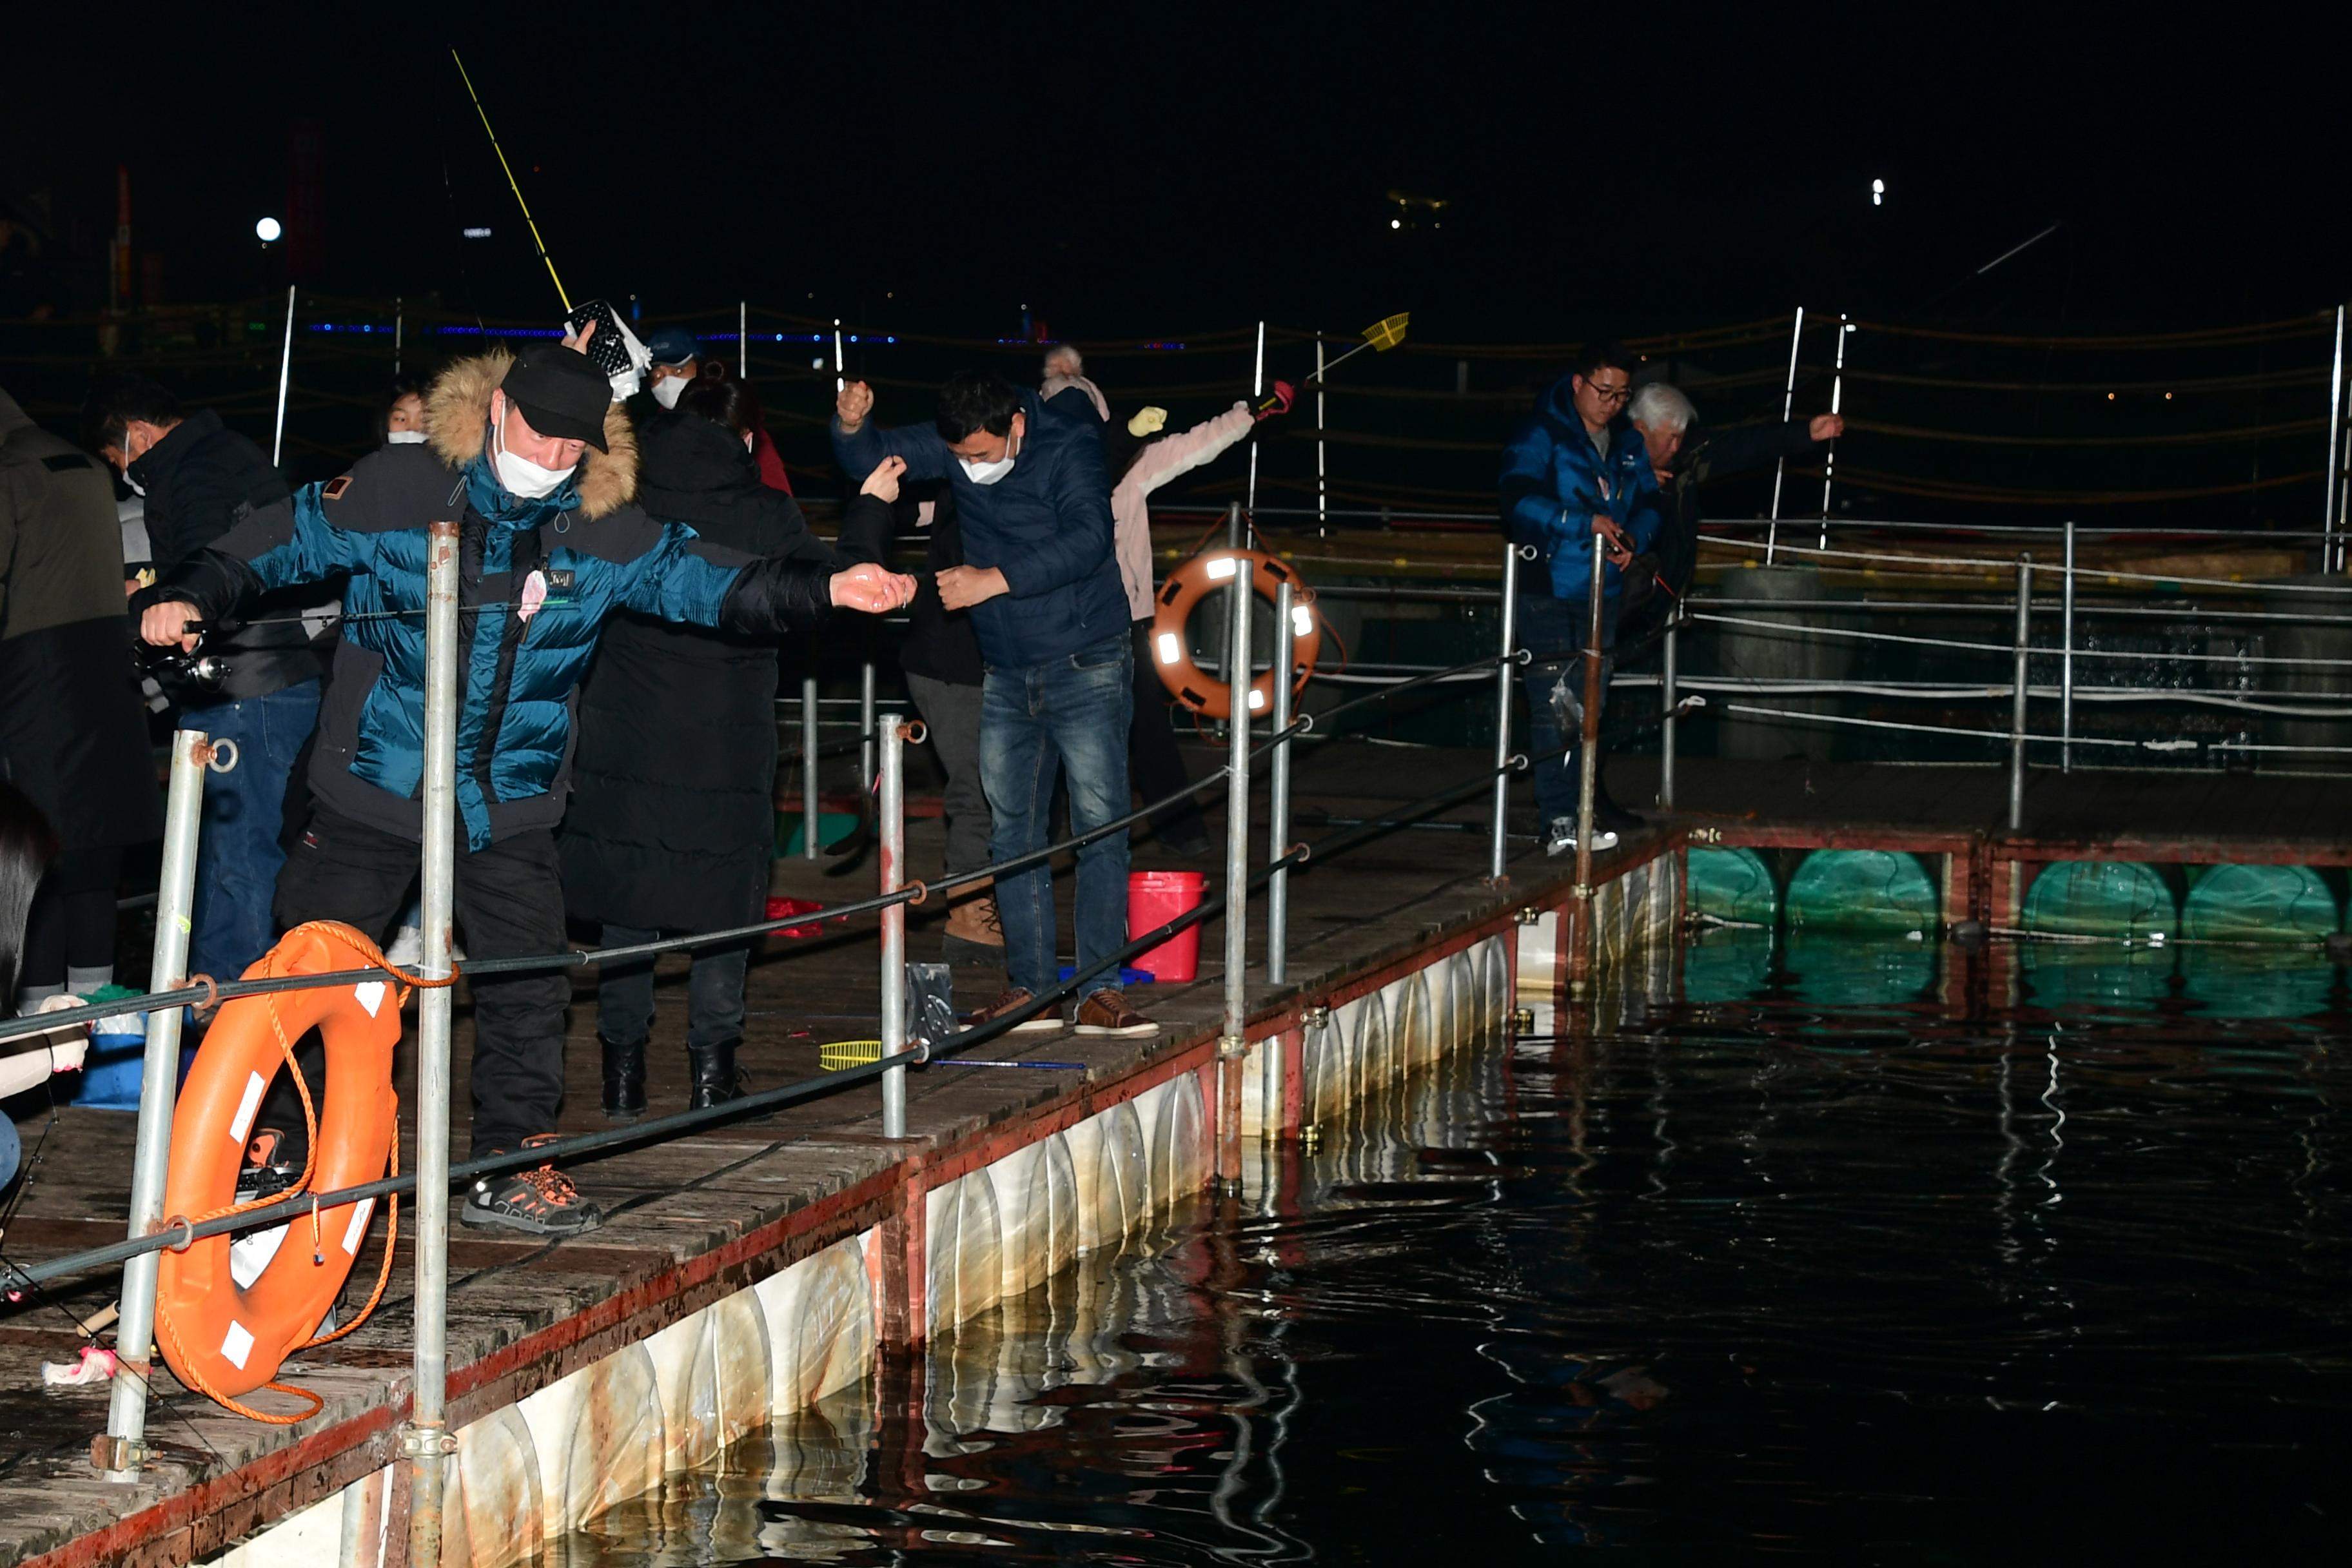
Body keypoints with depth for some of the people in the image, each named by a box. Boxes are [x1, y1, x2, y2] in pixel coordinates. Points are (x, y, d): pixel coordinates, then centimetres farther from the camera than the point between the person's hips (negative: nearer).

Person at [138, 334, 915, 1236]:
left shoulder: (604, 531, 0)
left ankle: (511, 1165, 14)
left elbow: (708, 581, 1)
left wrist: (827, 590, -10)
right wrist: (190, 595, -12)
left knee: (528, 987, 2)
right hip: (372, 791, -3)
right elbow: (285, 539, 0)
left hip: (509, 810, 3)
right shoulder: (399, 488, -8)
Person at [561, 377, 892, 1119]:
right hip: (728, 747, -1)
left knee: (625, 904, 10)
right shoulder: (766, 516, -7)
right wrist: (870, 510, 20)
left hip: (624, 742, 1)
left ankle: (623, 1068, 10)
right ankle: (712, 1065, 10)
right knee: (724, 896, 11)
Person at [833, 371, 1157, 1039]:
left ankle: (1102, 992, -6)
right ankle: (1030, 988, 12)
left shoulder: (1069, 445, -16)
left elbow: (1087, 539, -29)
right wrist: (851, 425, -19)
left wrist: (996, 579, -33)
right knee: (1012, 831, 7)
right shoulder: (952, 445, 0)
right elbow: (870, 459, 4)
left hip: (1085, 670, -6)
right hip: (1006, 677, 6)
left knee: (1099, 825, -8)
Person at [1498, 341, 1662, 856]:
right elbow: (1520, 500, -22)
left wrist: (1634, 537, -8)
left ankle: (1583, 800, 28)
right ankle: (1559, 824, -10)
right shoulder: (1540, 435, -10)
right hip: (1548, 589, -7)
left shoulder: (1628, 443, 11)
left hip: (1602, 591, 7)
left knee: (1590, 705, 16)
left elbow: (1648, 502, 14)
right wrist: (1587, 523, -29)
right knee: (1555, 708, -9)